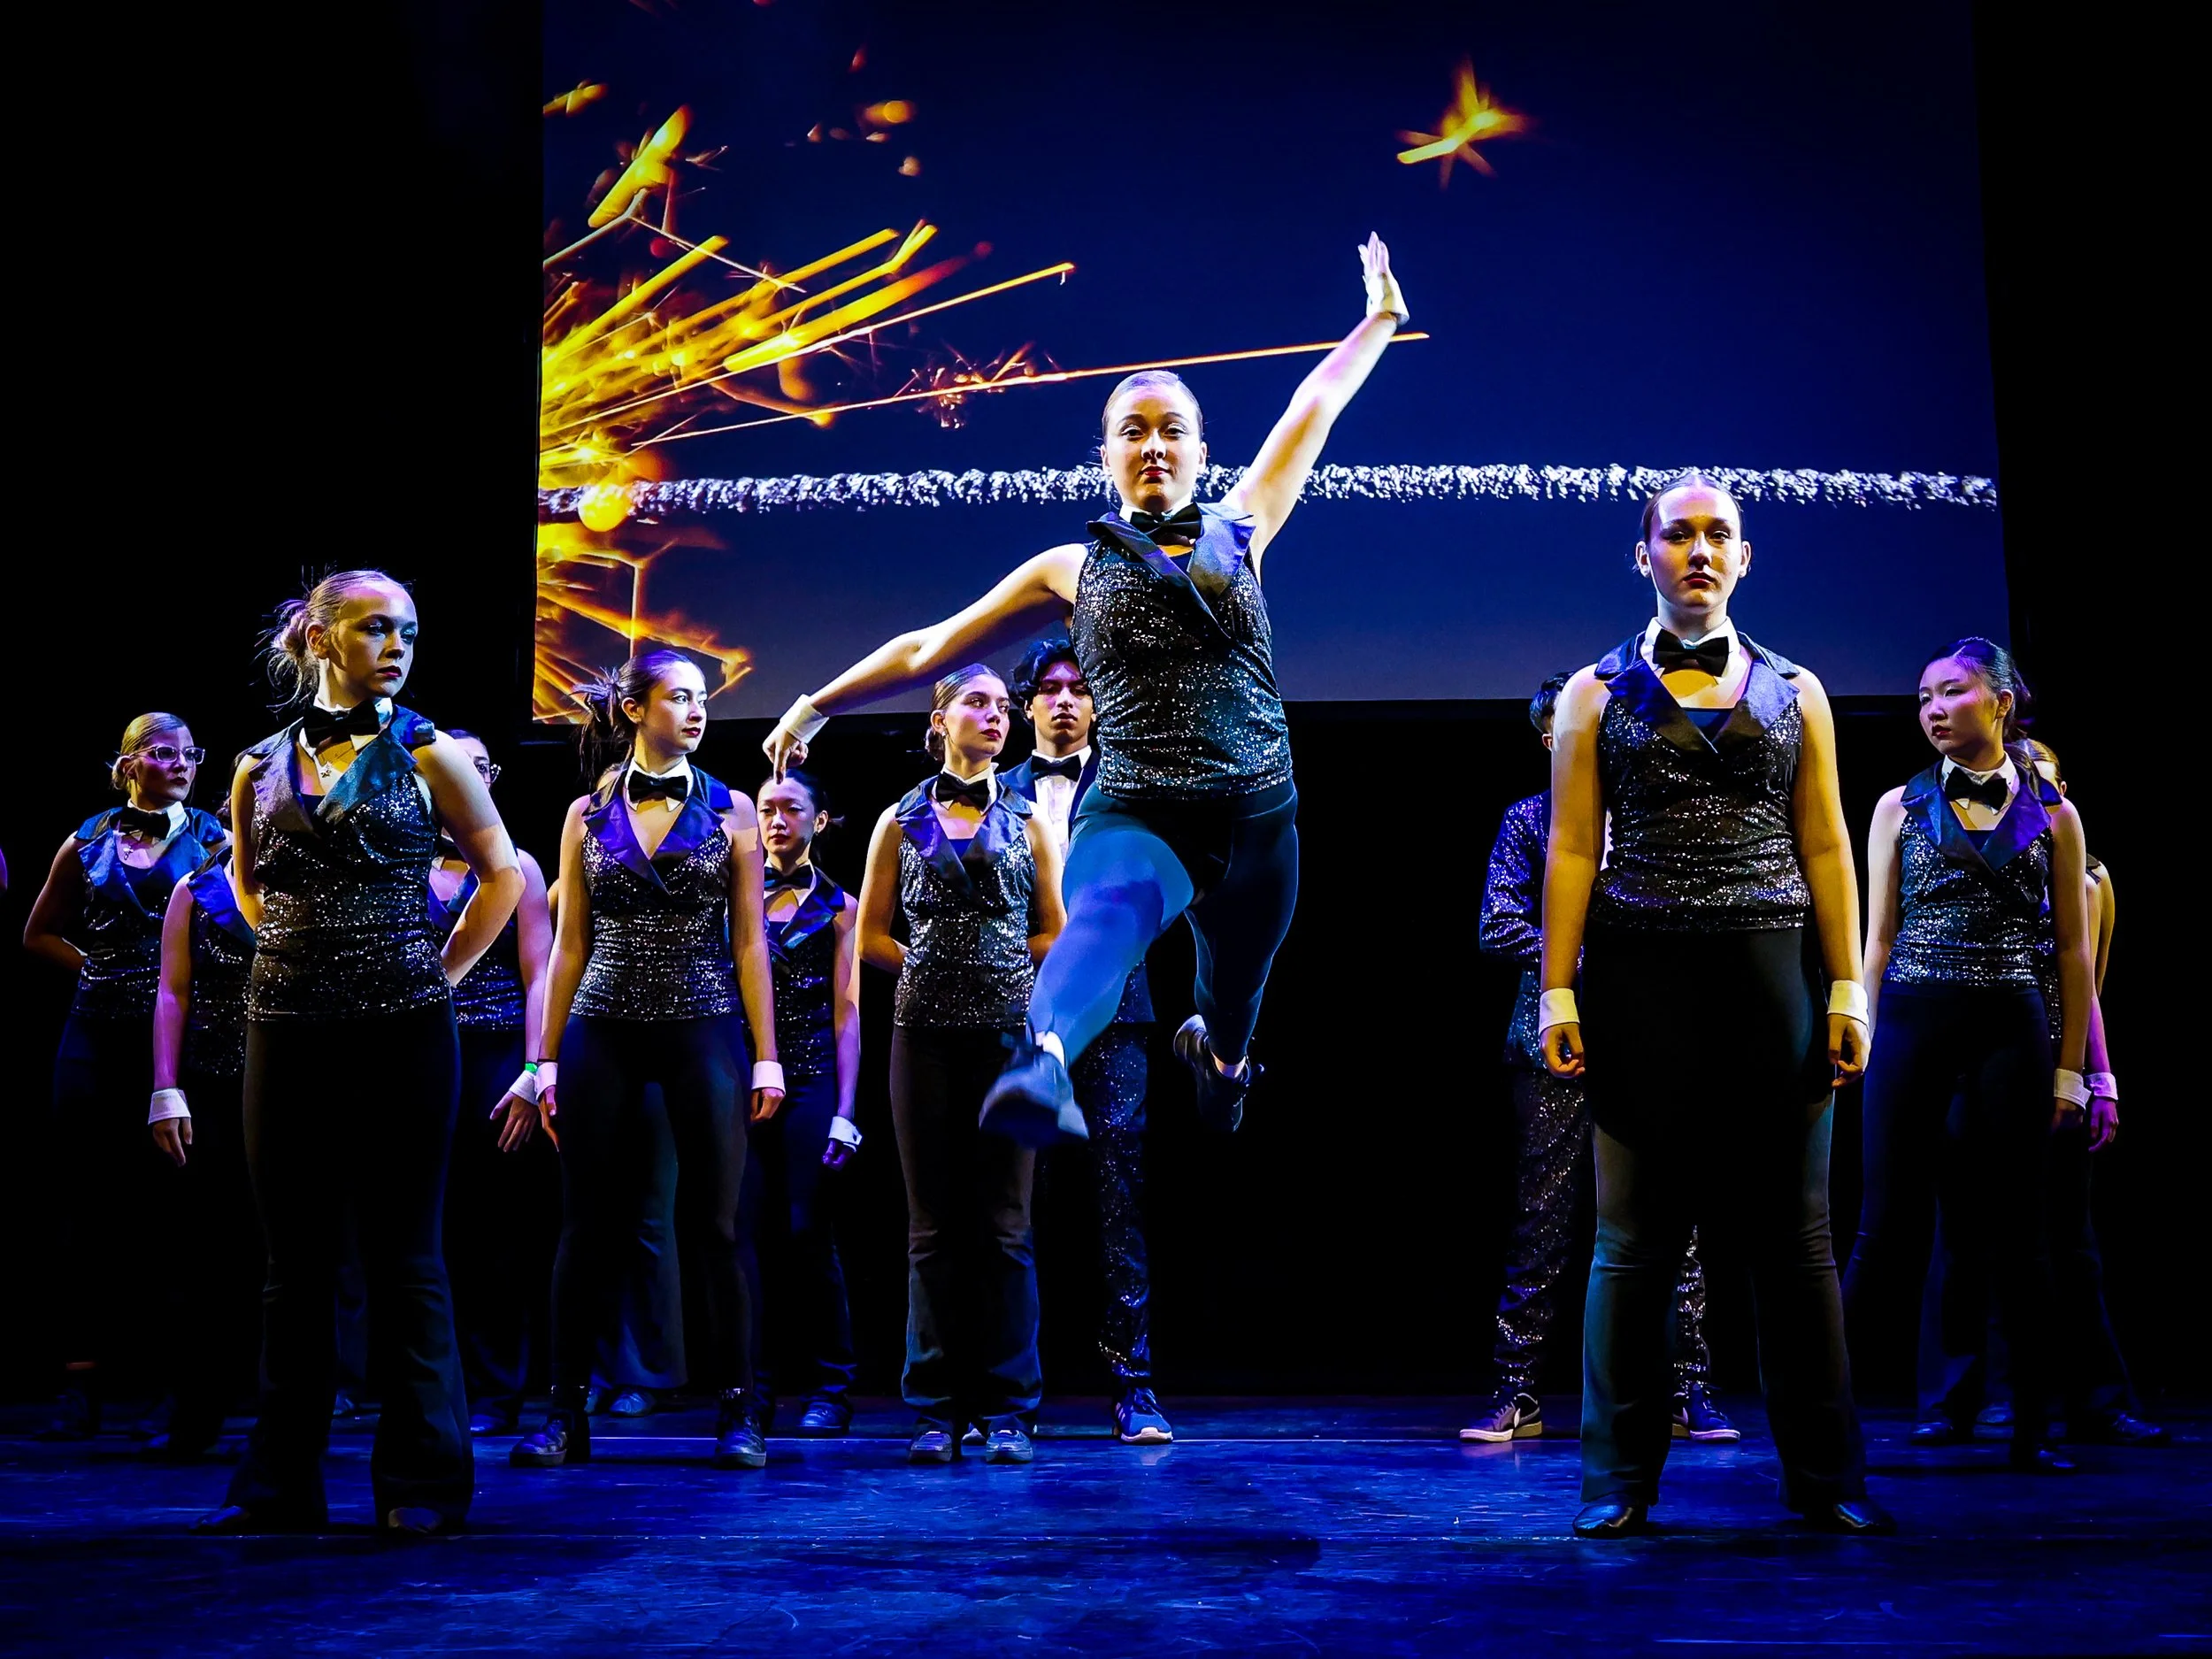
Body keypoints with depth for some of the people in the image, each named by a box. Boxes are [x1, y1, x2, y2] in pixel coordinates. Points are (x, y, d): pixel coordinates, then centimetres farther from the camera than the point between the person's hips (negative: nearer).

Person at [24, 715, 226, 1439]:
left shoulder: (212, 839, 4)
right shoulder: (88, 841, 10)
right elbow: (38, 933, 20)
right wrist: (97, 964, 6)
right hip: (98, 1034, 2)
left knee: (168, 1203, 1)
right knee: (90, 1208, 1)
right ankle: (83, 1380, 4)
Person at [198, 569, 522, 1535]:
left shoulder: (426, 755, 1)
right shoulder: (259, 767, 8)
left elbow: (502, 872, 7)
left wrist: (442, 973, 1)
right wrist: (294, 952, 11)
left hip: (401, 1031, -3)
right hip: (286, 1030, 3)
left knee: (404, 1256, 1)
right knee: (296, 1257, 8)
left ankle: (421, 1482, 9)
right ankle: (281, 1481, 18)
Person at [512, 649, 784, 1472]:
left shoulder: (731, 810, 5)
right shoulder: (586, 815, 7)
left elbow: (749, 941, 3)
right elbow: (569, 945, 8)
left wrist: (766, 1056, -2)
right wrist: (545, 1059, 4)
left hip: (705, 1029, -1)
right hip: (601, 1033, 1)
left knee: (714, 1226, -1)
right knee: (590, 1226, 3)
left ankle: (739, 1413, 7)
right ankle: (567, 1413, 13)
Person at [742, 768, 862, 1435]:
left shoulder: (837, 906, 7)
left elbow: (847, 1015, 2)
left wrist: (844, 1112, -5)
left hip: (809, 1078, -2)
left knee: (807, 1232, -5)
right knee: (749, 1230, -1)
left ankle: (829, 1388, 5)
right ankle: (755, 1385, 8)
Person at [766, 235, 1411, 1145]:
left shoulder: (1239, 534, 12)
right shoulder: (1072, 569, 10)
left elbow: (1310, 413, 24)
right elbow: (929, 648, 17)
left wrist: (1380, 317, 35)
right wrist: (818, 703, 19)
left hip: (1259, 821, 3)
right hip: (1136, 817, -3)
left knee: (1234, 1000, 19)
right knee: (1109, 913, -36)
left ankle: (1219, 1058, 57)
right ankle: (1043, 1064, -66)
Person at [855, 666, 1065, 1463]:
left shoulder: (1028, 819, 9)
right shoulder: (901, 821, 8)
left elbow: (1055, 935, 10)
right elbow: (872, 936, 10)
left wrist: (993, 962, 3)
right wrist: (937, 964, 4)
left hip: (1010, 1030, 0)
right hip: (927, 1031, 0)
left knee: (1003, 1225, 0)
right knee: (934, 1225, 3)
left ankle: (1007, 1410, 7)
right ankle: (938, 1410, 10)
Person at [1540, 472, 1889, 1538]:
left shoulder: (1794, 691, 13)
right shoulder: (1596, 693, 8)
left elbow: (1826, 848, 9)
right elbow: (1572, 849, 2)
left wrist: (1848, 989, 1)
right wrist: (1557, 991, -5)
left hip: (1772, 973, 1)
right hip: (1641, 979, -1)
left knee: (1792, 1231, 5)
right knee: (1635, 1237, 3)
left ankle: (1826, 1478, 15)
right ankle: (1620, 1481, 11)